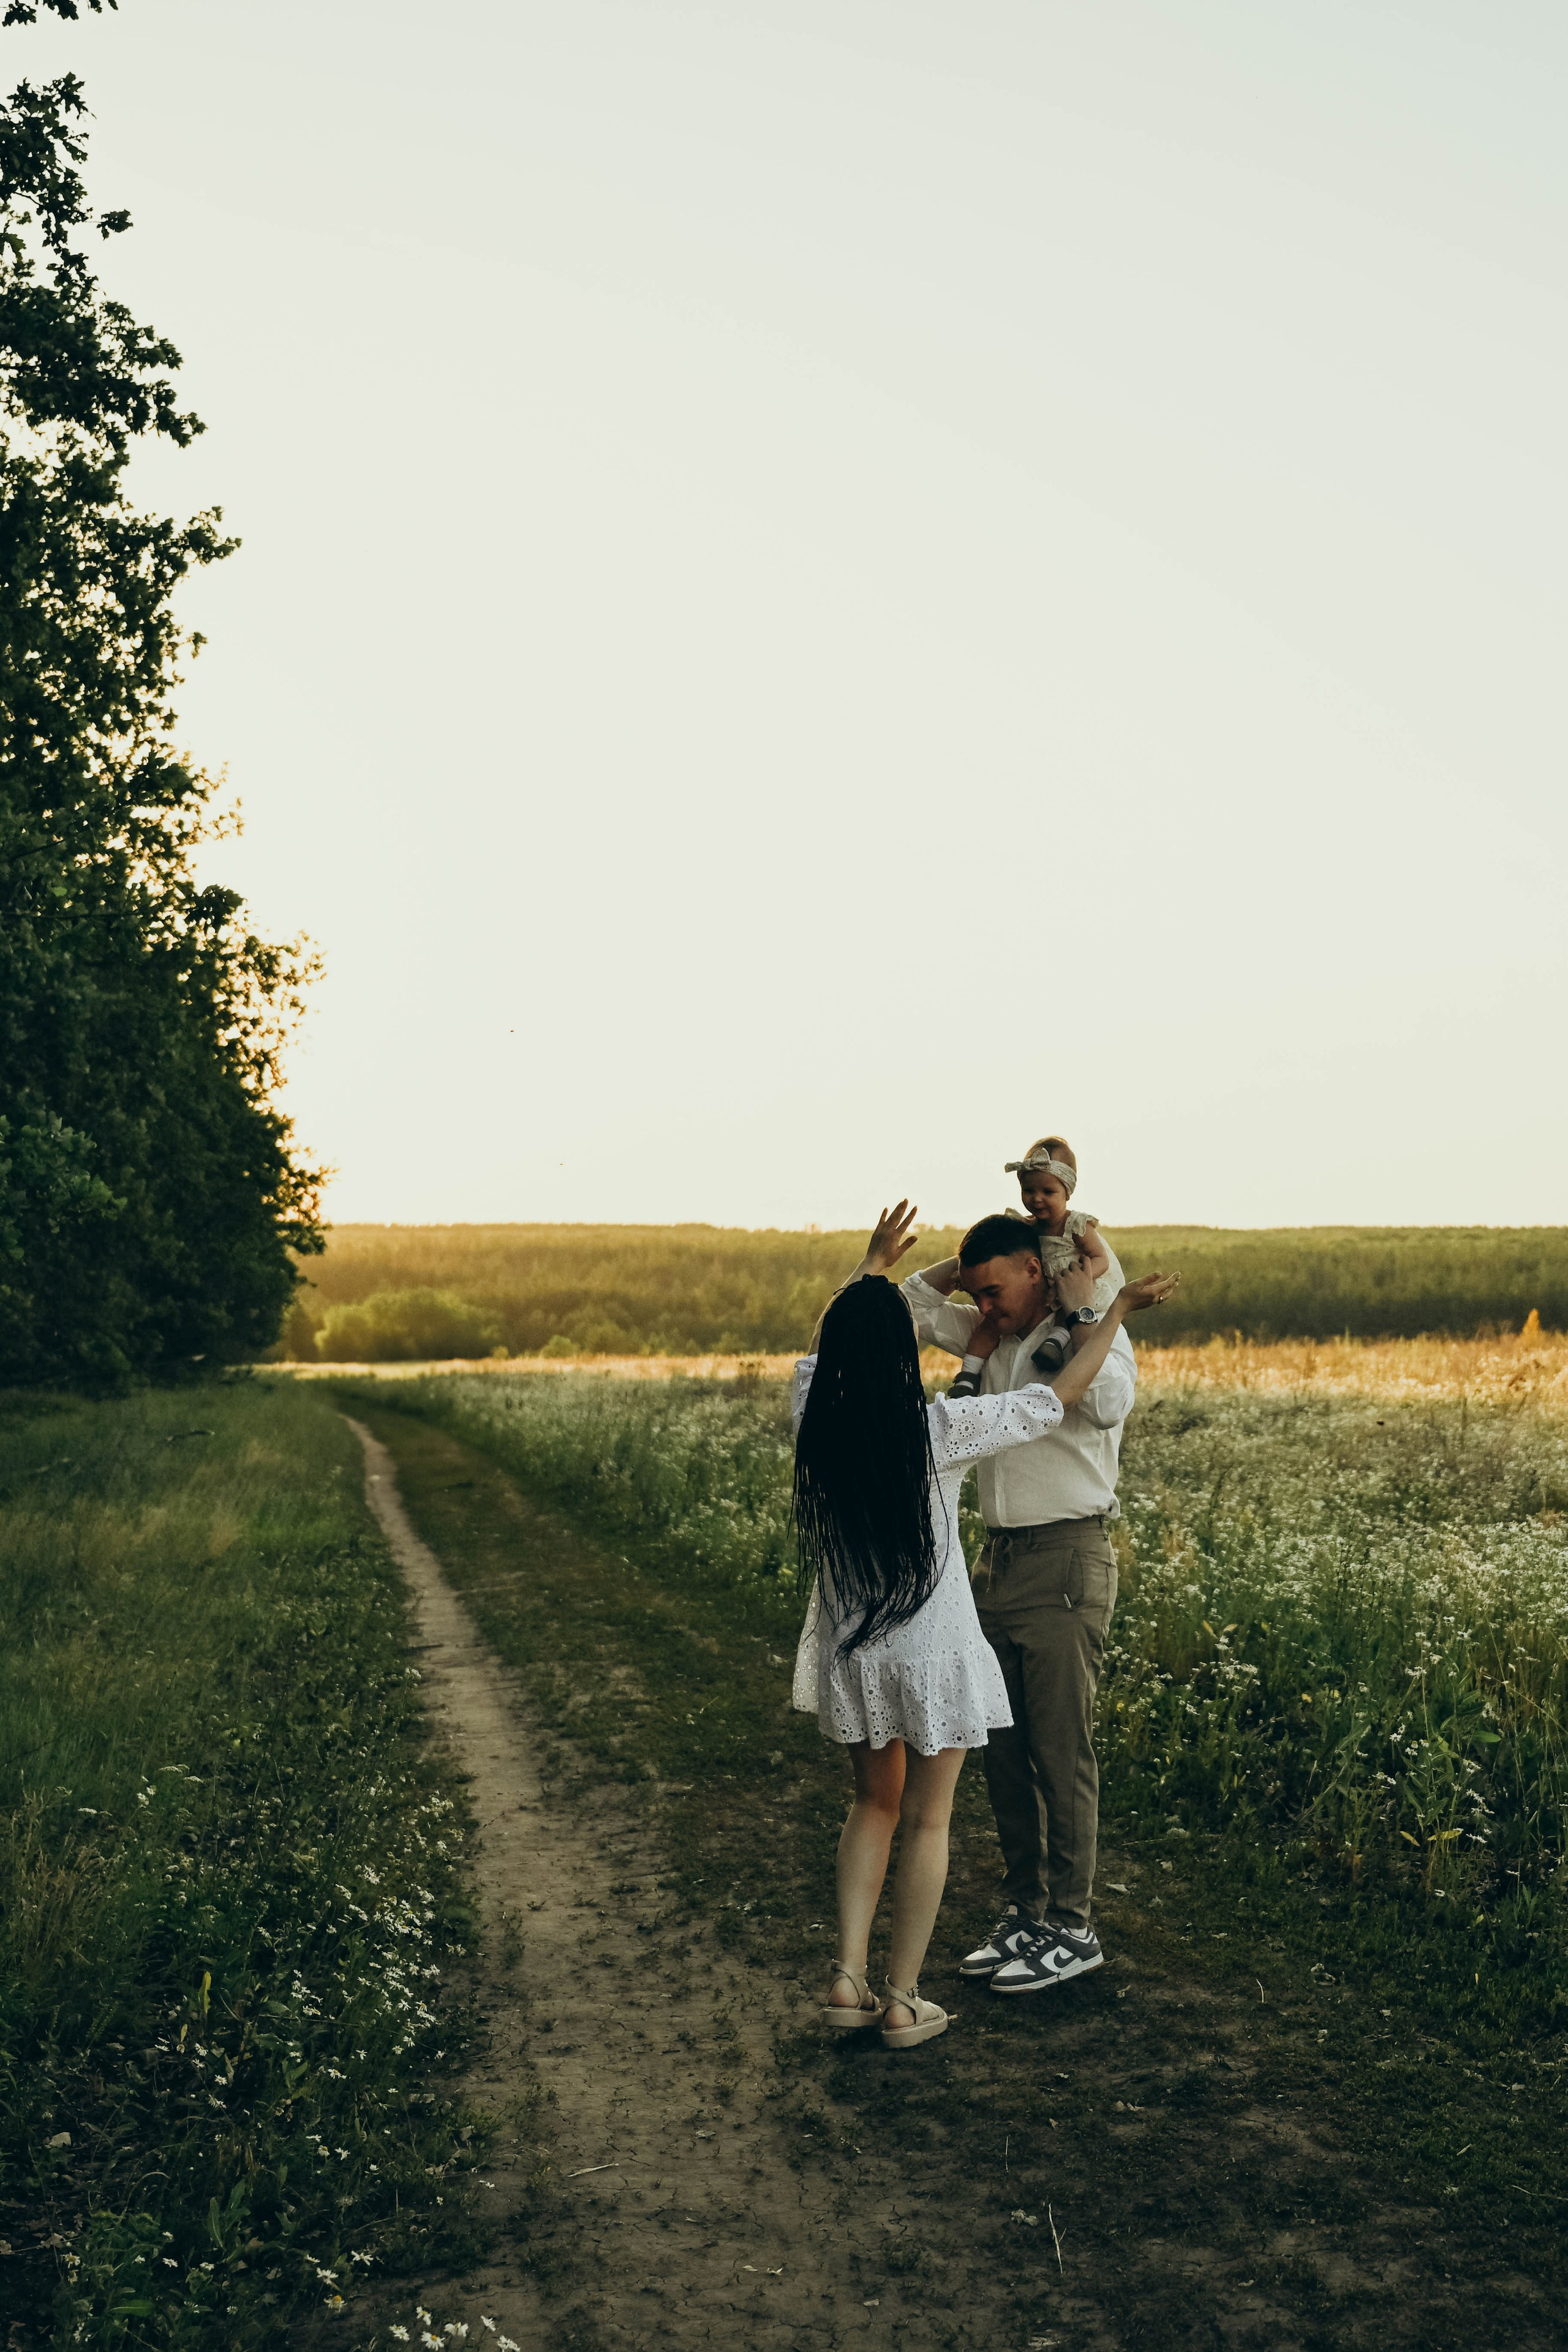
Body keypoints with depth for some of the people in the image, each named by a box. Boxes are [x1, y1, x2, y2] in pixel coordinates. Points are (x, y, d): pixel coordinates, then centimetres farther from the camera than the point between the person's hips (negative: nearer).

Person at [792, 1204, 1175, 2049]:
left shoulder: (815, 1419, -7)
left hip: (850, 1648, 4)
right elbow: (1060, 1396, -10)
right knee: (926, 1822, 10)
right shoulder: (938, 1428, -19)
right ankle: (902, 2002, 15)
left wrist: (872, 1265, 27)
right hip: (933, 1648, -4)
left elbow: (820, 1347, 16)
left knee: (875, 1803, 21)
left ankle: (848, 1978, 15)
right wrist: (1119, 1307, 2)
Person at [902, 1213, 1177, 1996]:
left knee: (1061, 1755, -3)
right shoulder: (994, 1338, 13)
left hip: (1065, 1564, -8)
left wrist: (1081, 1314, -20)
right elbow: (917, 1299, 23)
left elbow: (1111, 1403, -30)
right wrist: (974, 1256, 11)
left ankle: (1073, 1930, 8)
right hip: (998, 1562, 8)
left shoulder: (1095, 1337, -9)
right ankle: (1024, 1914, 24)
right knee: (1002, 1750, 13)